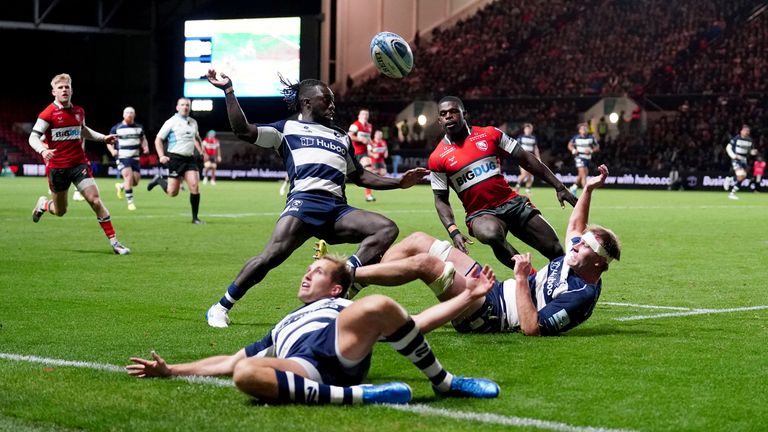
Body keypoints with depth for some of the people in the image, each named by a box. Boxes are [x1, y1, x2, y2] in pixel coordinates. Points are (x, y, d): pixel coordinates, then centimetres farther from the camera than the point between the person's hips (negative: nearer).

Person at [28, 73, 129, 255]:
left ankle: (114, 242, -9)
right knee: (60, 212, 10)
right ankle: (43, 203, 47)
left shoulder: (79, 112, 6)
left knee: (95, 200, -12)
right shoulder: (48, 114, -9)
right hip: (56, 167, -3)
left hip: (79, 164, 3)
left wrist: (103, 137, 18)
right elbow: (33, 137, -13)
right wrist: (43, 150, -33)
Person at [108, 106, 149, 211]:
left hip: (135, 158, 4)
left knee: (135, 182, 1)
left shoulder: (139, 128, 10)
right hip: (122, 158, -4)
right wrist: (112, 150, -14)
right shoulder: (116, 128, -1)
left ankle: (120, 186, 35)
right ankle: (130, 202, -14)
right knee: (128, 176, -22)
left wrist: (145, 147, -1)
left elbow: (143, 139, 21)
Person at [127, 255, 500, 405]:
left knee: (379, 306, -29)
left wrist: (467, 296, 15)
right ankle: (358, 395, -33)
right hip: (304, 368, 1)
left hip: (342, 348, -1)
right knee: (245, 374, -34)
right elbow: (230, 362, 42)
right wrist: (170, 371, 34)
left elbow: (416, 324, 25)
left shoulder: (349, 310, 33)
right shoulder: (281, 329, 44)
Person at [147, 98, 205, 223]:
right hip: (175, 158, -4)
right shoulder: (171, 122, -4)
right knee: (172, 192, -2)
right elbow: (158, 139, -1)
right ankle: (159, 180, 30)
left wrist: (201, 152, 18)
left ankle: (195, 218, -3)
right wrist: (161, 156, -12)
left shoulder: (193, 122, 13)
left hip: (189, 158, 4)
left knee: (194, 186, -11)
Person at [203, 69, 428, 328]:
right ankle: (220, 308, -10)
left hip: (337, 209, 5)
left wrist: (398, 183, 30)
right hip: (304, 201, -5)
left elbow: (359, 176, 39)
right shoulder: (288, 129, 20)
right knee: (271, 256, -25)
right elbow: (243, 131, 10)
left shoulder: (342, 137, 35)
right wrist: (229, 92, 5)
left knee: (387, 229, -17)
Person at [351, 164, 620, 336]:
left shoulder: (581, 296, -22)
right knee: (418, 241, 5)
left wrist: (521, 278, -29)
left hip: (489, 316, -10)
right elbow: (575, 227, 29)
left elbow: (532, 328, -30)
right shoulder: (574, 258, 5)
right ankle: (356, 274, 8)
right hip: (495, 289, 10)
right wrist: (588, 190, 22)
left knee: (422, 262, -25)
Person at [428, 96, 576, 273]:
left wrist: (559, 186, 4)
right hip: (480, 213, -3)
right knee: (491, 234, -38)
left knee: (556, 251, -5)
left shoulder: (489, 134, 3)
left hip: (512, 203, 3)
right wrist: (453, 232, -13)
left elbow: (525, 159, 7)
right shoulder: (438, 158, 0)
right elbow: (441, 200, 3)